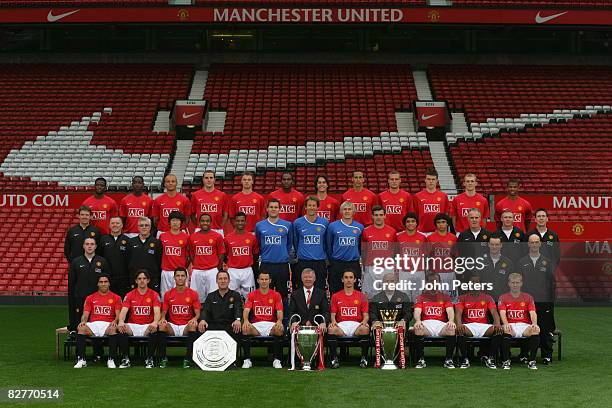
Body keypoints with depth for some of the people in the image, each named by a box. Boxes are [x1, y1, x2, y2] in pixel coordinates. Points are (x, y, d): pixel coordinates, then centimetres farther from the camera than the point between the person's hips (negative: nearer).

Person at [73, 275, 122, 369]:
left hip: (108, 325, -2)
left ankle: (111, 360, -33)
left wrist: (114, 321, -20)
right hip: (93, 325, 2)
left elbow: (118, 315, 3)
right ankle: (81, 360, -29)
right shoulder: (90, 298, 18)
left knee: (113, 329, -37)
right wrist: (83, 321, -13)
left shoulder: (116, 298, 12)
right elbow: (85, 314, 11)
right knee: (81, 328, -30)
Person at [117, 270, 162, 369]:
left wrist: (155, 322, -33)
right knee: (121, 328, -30)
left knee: (155, 329, -35)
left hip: (148, 326, -1)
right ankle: (125, 359, -21)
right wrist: (121, 321, -27)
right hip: (133, 326, 1)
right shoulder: (130, 295, 9)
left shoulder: (154, 295, 4)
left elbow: (157, 312, -9)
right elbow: (123, 311, -3)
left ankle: (149, 359, -22)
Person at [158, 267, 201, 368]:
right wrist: (163, 318, -13)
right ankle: (163, 358, -23)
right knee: (162, 326, -31)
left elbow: (197, 313, 1)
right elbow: (164, 312, 10)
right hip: (172, 326, 1)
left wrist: (195, 318, -22)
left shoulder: (193, 294, 4)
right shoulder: (168, 294, 9)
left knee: (193, 326, -36)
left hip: (186, 326, -1)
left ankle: (188, 358, -30)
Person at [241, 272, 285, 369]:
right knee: (245, 329, -32)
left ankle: (277, 360, -22)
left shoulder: (276, 295, 9)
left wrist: (279, 321, -25)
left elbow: (279, 311, -1)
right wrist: (246, 320, -26)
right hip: (256, 325, 1)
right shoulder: (252, 295, 10)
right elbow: (246, 310, -3)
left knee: (280, 330, -34)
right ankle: (247, 360, -23)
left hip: (271, 324, -1)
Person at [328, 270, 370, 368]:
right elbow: (333, 314, 11)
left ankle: (364, 358, -27)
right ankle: (334, 358, -27)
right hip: (341, 325, 0)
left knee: (365, 329, -35)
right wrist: (333, 321, -13)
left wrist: (365, 321, -14)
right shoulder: (336, 296, 16)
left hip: (356, 325, 0)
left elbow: (366, 315, 10)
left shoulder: (361, 296, 14)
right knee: (331, 329, -34)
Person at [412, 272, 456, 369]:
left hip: (441, 325, 0)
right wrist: (418, 321, -24)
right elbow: (417, 311, 1)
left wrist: (451, 321, -23)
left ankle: (448, 360, -22)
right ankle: (420, 360, -25)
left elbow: (450, 310, 1)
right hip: (426, 324, 0)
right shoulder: (421, 297, 19)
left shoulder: (445, 297, 19)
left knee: (452, 329, -33)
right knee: (417, 328, -35)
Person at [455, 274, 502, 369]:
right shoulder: (463, 298, 11)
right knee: (459, 330, -36)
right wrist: (459, 324, -28)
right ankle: (465, 359, -24)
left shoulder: (487, 298, 15)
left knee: (498, 330, -29)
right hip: (469, 326, -1)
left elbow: (494, 312, 0)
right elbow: (458, 312, -5)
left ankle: (490, 359, -18)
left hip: (484, 326, 1)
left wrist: (497, 324, -23)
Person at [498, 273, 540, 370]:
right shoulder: (503, 298, 10)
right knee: (505, 331, -38)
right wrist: (506, 324, -28)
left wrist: (534, 324, -23)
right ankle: (505, 361, -25)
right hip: (510, 325, -1)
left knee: (536, 330, -33)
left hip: (524, 325, 1)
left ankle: (532, 361, -22)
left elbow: (532, 312, -1)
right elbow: (502, 313, -6)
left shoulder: (528, 297, 13)